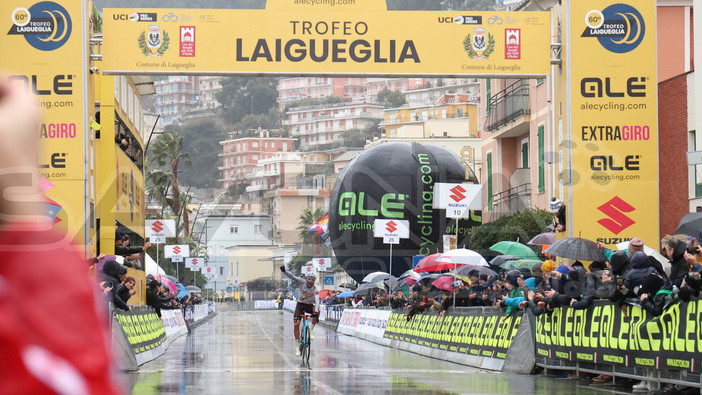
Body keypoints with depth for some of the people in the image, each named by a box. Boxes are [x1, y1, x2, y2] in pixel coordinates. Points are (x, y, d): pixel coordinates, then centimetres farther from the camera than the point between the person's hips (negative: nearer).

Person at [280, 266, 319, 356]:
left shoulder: (315, 289, -18)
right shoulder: (302, 282, -14)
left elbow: (317, 301, -29)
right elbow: (292, 276, -25)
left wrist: (315, 311, -45)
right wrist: (284, 271, -43)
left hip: (309, 305, 0)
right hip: (300, 304, 1)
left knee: (316, 311, -34)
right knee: (296, 324, -13)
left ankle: (311, 329, -14)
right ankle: (297, 346, -3)